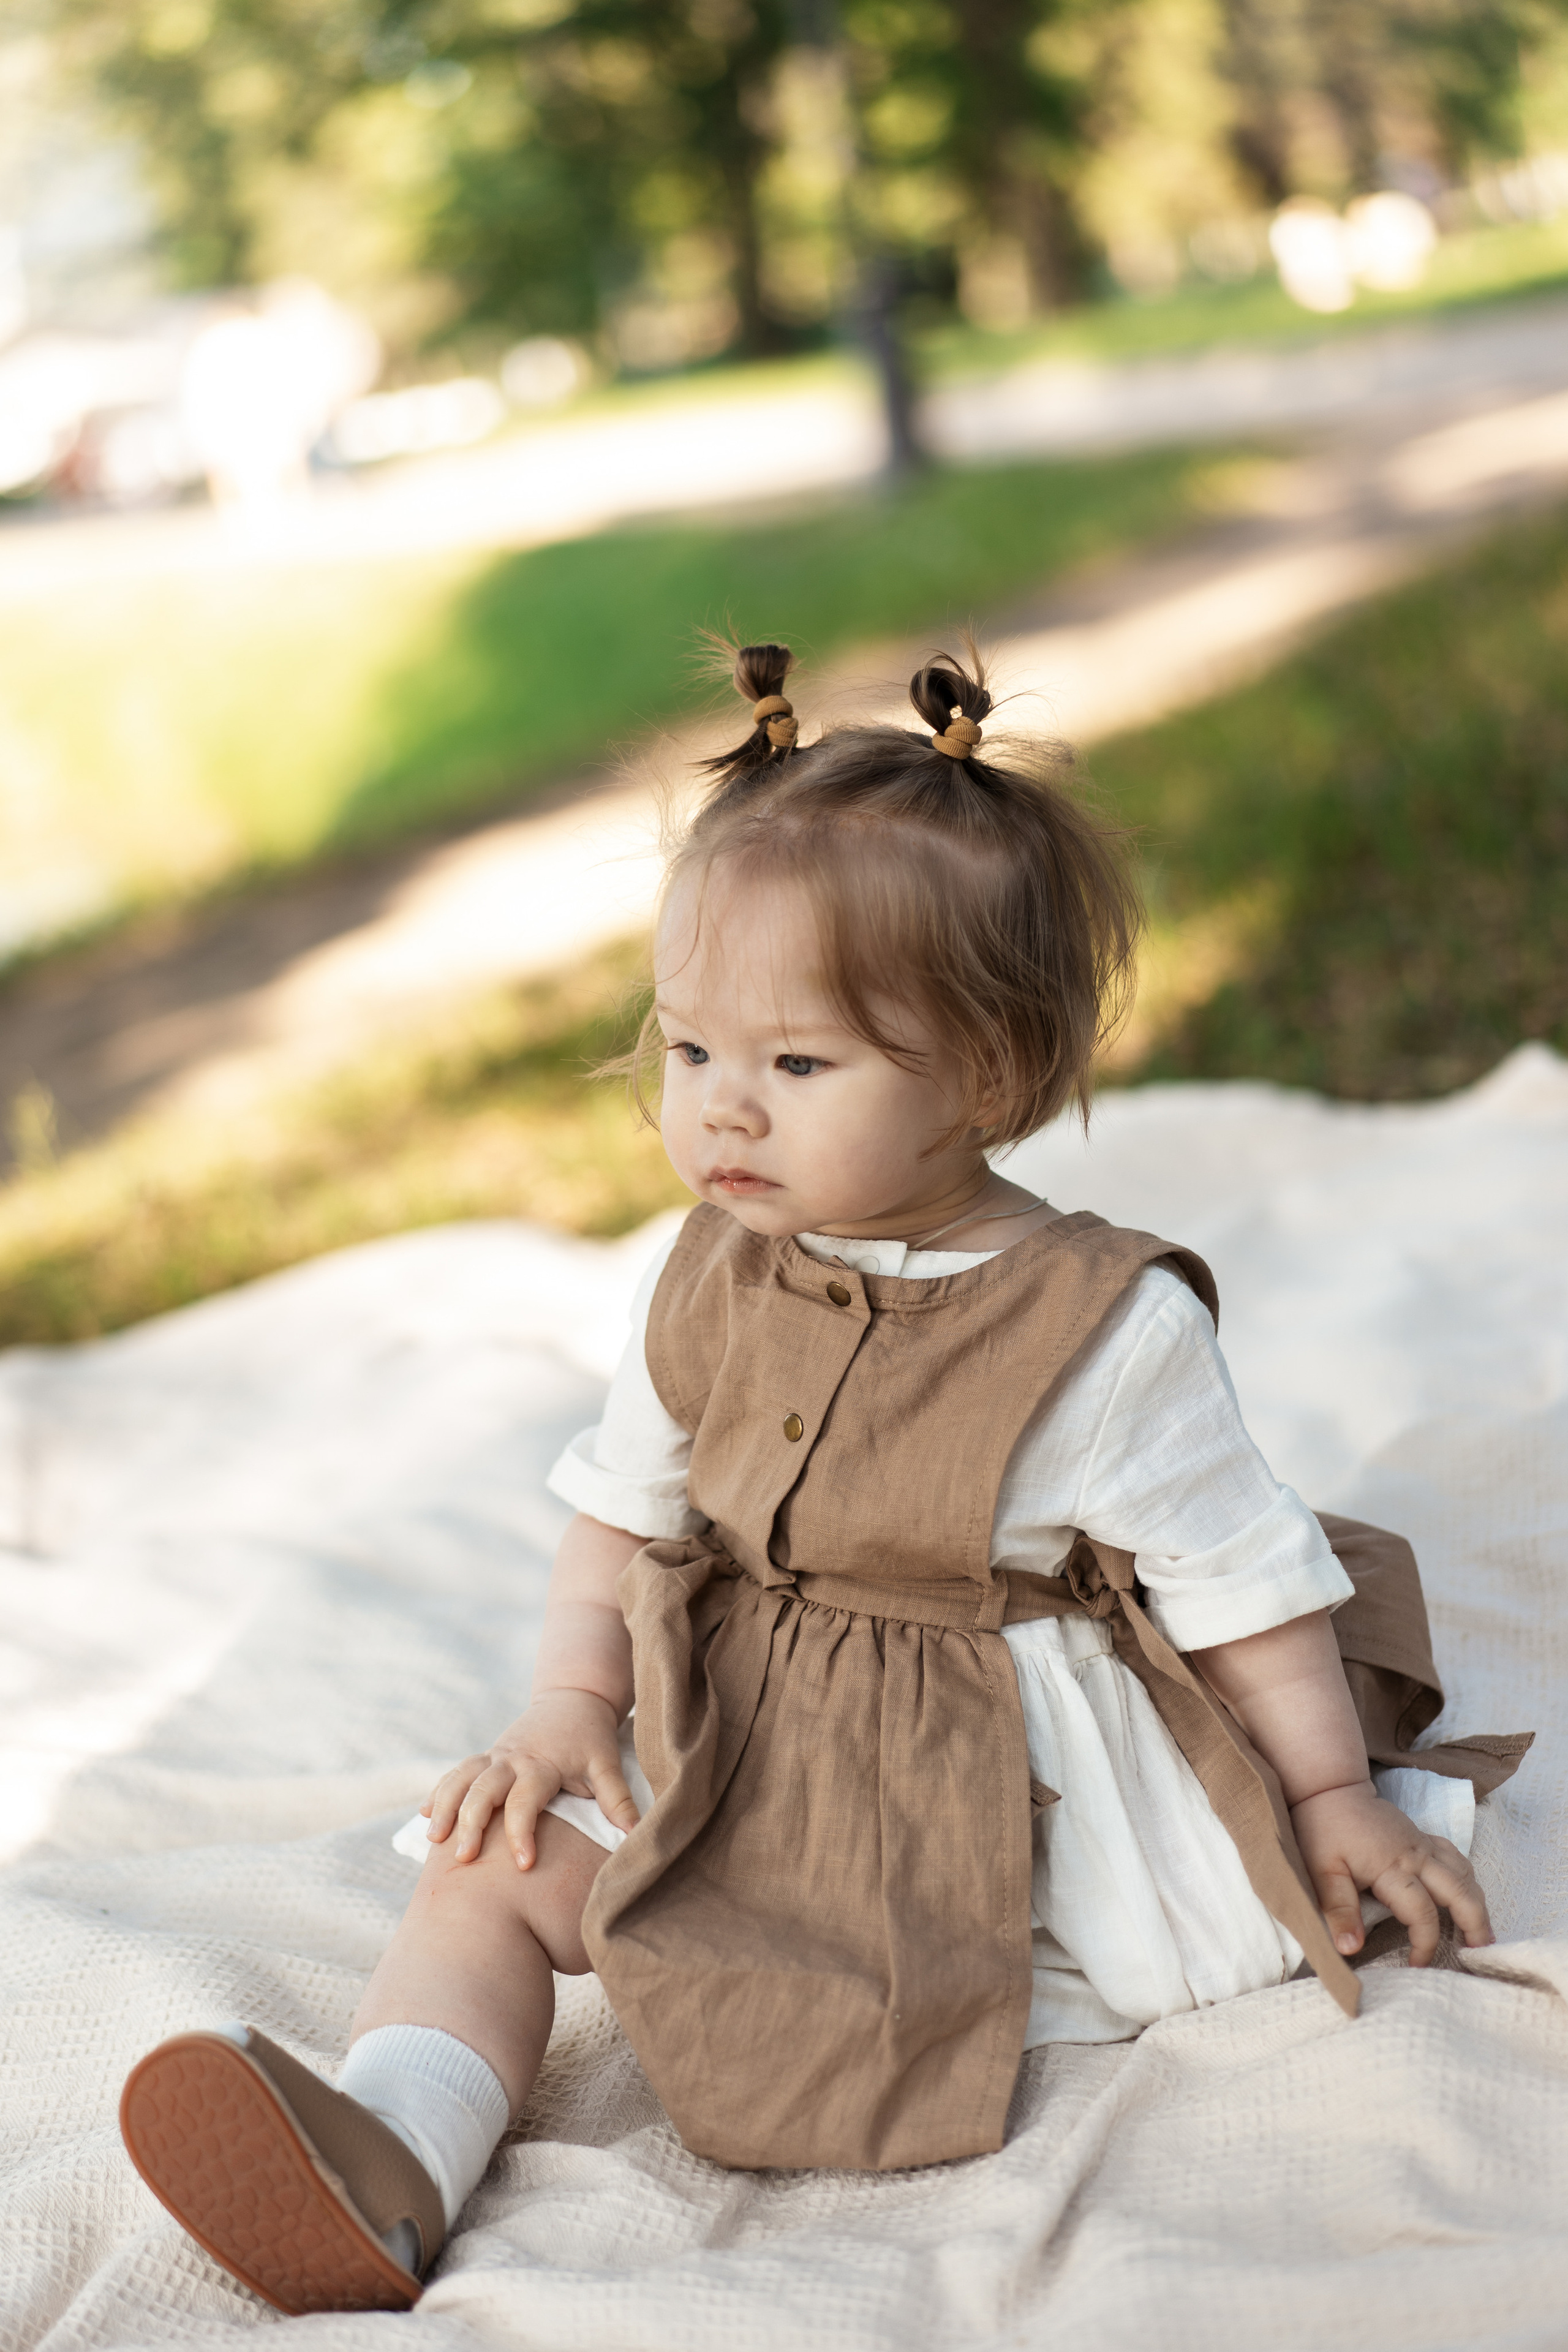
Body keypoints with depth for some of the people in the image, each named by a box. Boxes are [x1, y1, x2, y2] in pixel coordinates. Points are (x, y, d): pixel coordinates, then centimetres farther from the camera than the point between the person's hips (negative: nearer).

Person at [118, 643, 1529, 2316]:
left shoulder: (1102, 1325, -16)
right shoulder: (706, 1289, -1)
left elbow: (1241, 1573, -8)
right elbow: (623, 1505, 10)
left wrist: (1336, 1800, -2)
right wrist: (570, 1708, -3)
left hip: (1007, 1784, -3)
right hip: (728, 1744, 3)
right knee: (493, 1865, -14)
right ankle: (390, 2158, -31)